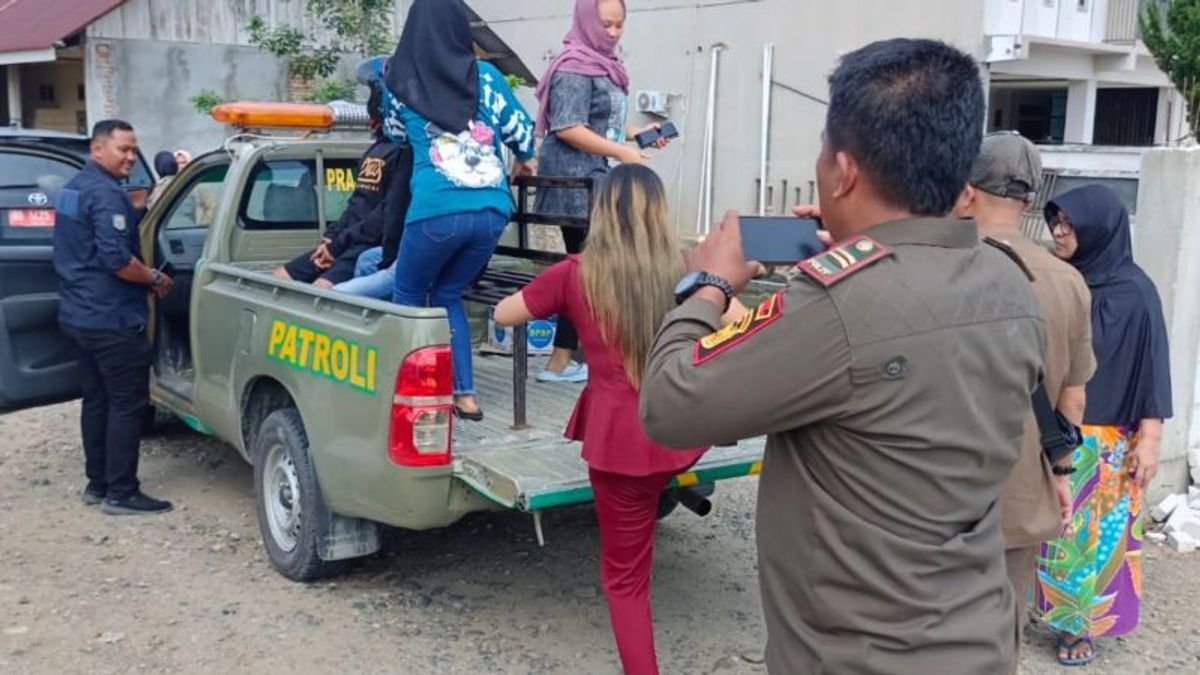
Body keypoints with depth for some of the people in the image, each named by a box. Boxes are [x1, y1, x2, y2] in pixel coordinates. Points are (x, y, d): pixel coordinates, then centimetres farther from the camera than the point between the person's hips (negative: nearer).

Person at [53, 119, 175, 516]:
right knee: (127, 405, -4)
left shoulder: (74, 188, 16)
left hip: (79, 314, 10)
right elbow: (116, 259, -25)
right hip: (111, 319, -10)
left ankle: (98, 484, 23)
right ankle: (121, 494, 0)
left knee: (97, 401, 15)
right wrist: (154, 279, -10)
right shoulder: (106, 194, -17)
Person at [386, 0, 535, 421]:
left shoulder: (405, 82, 7)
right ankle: (464, 394, 16)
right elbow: (521, 132, 15)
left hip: (437, 211, -3)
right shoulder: (486, 76, 9)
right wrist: (524, 161, 35)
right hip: (491, 211, 3)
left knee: (409, 297, 19)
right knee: (447, 295, 21)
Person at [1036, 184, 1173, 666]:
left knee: (1090, 531, 5)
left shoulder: (1134, 292, -10)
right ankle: (1047, 607, 25)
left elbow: (1151, 366, -10)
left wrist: (1150, 437, -13)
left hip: (1101, 441, -4)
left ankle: (1082, 626, 19)